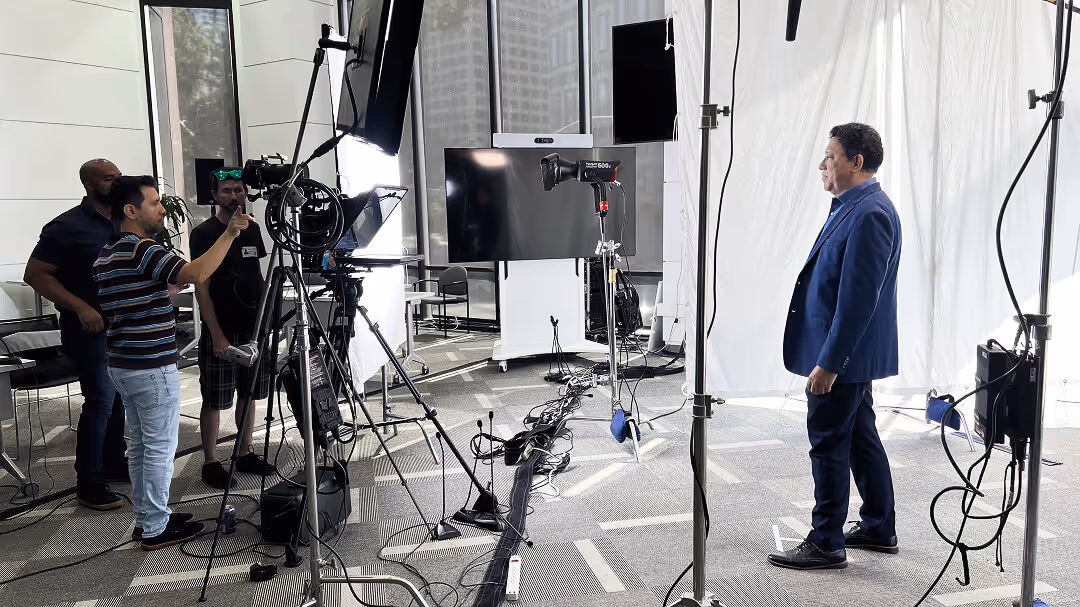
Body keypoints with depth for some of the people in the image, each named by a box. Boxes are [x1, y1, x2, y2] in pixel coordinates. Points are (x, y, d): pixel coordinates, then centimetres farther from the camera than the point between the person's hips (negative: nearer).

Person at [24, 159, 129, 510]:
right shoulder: (68, 226, -11)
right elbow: (35, 275, -13)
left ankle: (114, 464, 27)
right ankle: (89, 484, 3)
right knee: (100, 402, -7)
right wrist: (81, 308, -22)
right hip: (91, 330, -7)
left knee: (118, 399, 13)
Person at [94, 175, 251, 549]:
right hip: (152, 367, -9)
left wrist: (168, 290, 20)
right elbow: (196, 273, -31)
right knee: (160, 449, 0)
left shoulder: (105, 256, 13)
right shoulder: (141, 250, -17)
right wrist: (229, 234, -26)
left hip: (122, 365, 9)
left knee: (141, 445, 16)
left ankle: (145, 518, 24)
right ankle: (156, 529, 8)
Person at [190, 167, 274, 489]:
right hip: (220, 331, -6)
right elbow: (201, 287, -11)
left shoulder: (252, 228, 9)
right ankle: (211, 463, 13)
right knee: (214, 401, 2)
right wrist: (217, 336, -16)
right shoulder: (204, 233, -9)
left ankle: (245, 453, 25)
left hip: (253, 327, 6)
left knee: (248, 395, 13)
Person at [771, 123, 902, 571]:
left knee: (829, 445, 0)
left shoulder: (868, 214, -21)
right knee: (861, 438, 18)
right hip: (851, 355, 10)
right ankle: (879, 530, 33)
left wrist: (829, 362, -23)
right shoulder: (852, 207, 11)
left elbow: (858, 297, -25)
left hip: (844, 355, -10)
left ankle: (826, 545, 13)